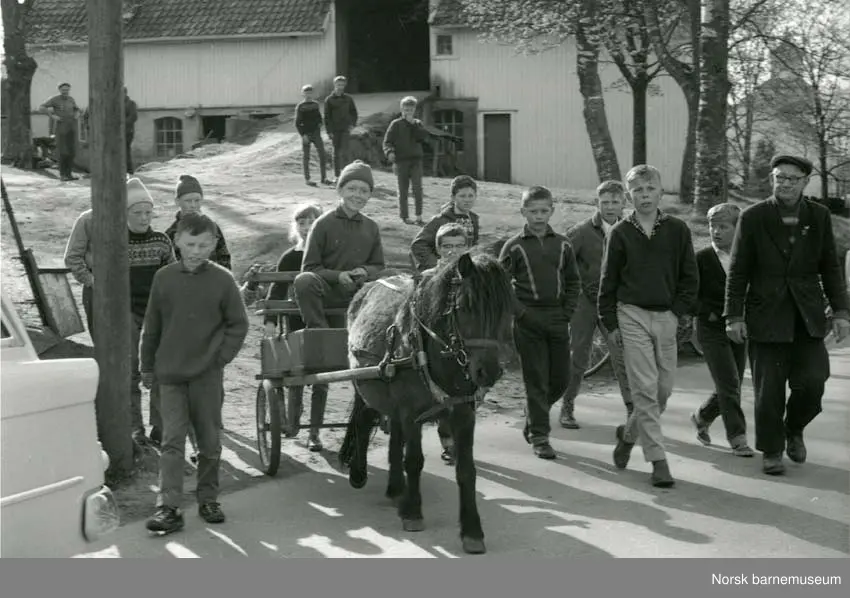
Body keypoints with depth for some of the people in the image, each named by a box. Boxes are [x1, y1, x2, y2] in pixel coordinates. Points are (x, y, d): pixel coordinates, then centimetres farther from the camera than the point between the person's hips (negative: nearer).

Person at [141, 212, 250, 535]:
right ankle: (169, 507, -6)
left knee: (210, 441, 9)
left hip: (207, 374, -1)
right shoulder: (164, 278, 1)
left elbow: (238, 324, 2)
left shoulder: (222, 280, -4)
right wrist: (147, 366, 11)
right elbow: (152, 326, 9)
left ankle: (208, 499, 22)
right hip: (170, 373, 1)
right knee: (172, 439, -4)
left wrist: (222, 357, -6)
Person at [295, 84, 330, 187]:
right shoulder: (300, 107, -6)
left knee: (322, 155, -4)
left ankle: (324, 178, 1)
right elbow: (297, 123, -8)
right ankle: (307, 179, 10)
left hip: (316, 133, 4)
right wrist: (303, 135, -17)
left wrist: (319, 124, 5)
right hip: (306, 134, -4)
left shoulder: (316, 104, 8)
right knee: (306, 157, 2)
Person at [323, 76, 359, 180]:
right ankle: (337, 175, 11)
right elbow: (327, 117, 0)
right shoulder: (329, 100, 1)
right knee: (336, 152, 4)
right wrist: (329, 131, -8)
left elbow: (354, 113, 14)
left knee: (344, 152, -12)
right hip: (334, 130, 0)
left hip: (345, 129, 0)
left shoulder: (348, 99, 6)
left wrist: (352, 124, -2)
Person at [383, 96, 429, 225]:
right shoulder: (396, 124, 3)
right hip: (401, 160, -1)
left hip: (416, 160, 1)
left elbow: (423, 136, -7)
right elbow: (387, 141, -2)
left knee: (417, 187, -12)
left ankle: (419, 216, -9)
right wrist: (389, 152, -20)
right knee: (403, 190, 4)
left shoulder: (417, 123, 11)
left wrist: (413, 124, -10)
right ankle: (405, 216, 14)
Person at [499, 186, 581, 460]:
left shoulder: (562, 244, 10)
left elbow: (573, 281, 16)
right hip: (528, 321, -4)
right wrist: (519, 312, -11)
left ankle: (534, 415, 31)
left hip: (557, 319, 4)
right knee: (536, 379, -2)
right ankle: (538, 436, 5)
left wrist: (567, 311, 4)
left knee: (561, 377, 7)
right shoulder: (514, 246, -1)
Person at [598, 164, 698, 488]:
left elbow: (689, 277, 9)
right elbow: (608, 282, 5)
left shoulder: (677, 230, 5)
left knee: (664, 388, 6)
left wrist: (677, 312, -2)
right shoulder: (620, 233, 1)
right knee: (645, 389, -8)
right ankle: (658, 460, -5)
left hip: (666, 317, 3)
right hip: (632, 316, -3)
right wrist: (610, 324, 1)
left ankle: (629, 433, 30)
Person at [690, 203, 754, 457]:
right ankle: (737, 438, -3)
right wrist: (707, 313, -13)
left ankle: (702, 417, 34)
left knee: (730, 388, 9)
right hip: (712, 330, -4)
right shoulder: (701, 259, -3)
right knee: (729, 385, -11)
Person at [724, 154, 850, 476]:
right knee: (768, 390, 0)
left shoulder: (819, 216, 6)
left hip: (807, 317, 2)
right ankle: (771, 451, 16)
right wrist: (734, 316, -5)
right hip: (766, 316, -2)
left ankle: (794, 429, 23)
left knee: (812, 383, -6)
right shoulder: (753, 217, -1)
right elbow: (738, 271, 0)